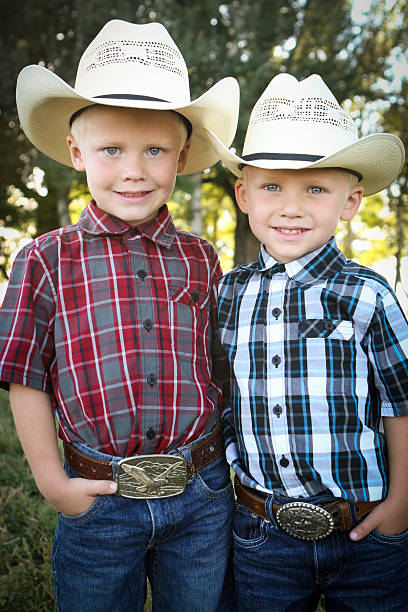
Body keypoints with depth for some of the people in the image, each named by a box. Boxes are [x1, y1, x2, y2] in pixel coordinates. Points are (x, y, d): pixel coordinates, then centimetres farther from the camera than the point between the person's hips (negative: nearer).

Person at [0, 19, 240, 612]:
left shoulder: (201, 260, 1)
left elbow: (219, 370, 8)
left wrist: (217, 461, 3)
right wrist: (51, 480, -7)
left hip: (201, 498, 2)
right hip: (97, 498, -1)